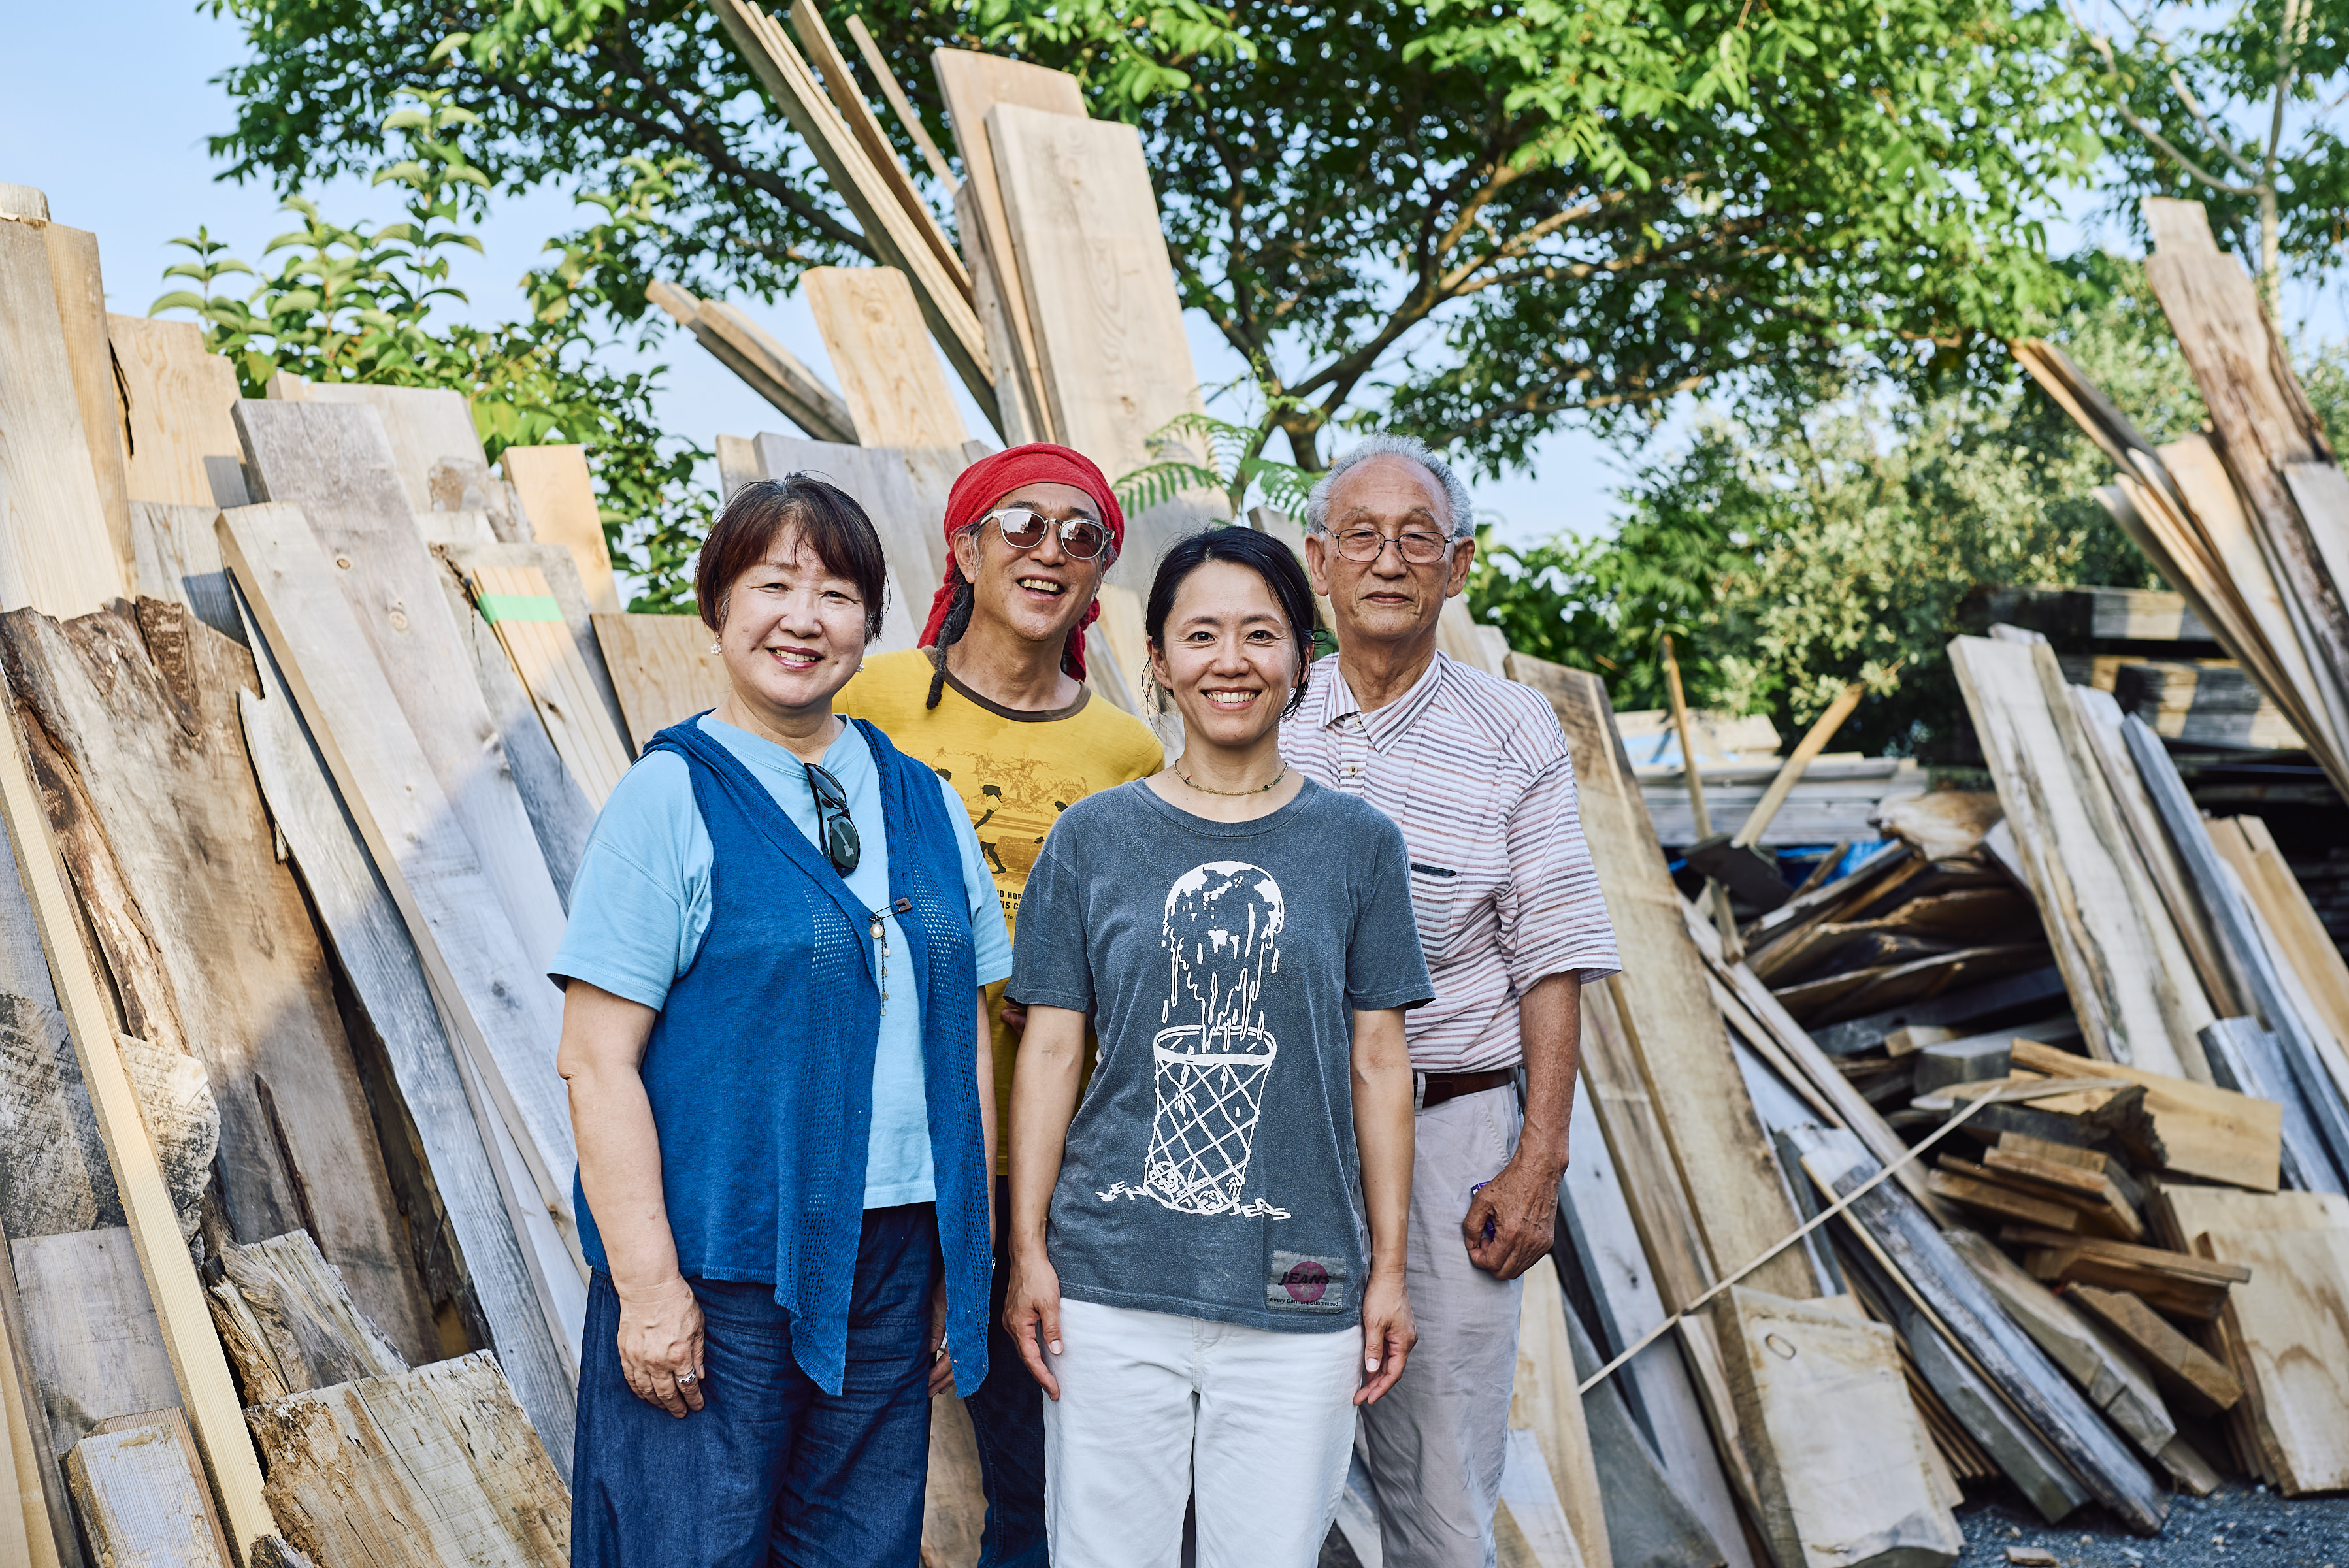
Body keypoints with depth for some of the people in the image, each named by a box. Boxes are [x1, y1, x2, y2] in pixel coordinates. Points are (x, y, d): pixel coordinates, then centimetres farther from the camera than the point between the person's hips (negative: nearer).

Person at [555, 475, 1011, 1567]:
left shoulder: (925, 806, 10)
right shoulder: (671, 797, -6)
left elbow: (964, 1036, 13)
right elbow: (597, 1061, -10)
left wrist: (971, 1253, 9)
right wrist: (647, 1282, -15)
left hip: (892, 1260, 5)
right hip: (725, 1261, -5)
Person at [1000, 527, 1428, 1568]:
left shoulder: (1356, 844, 5)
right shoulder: (1093, 838, 3)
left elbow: (1377, 1064, 6)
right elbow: (1050, 1052, 4)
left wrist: (1390, 1267, 4)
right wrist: (1026, 1251, 0)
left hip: (1296, 1291, 0)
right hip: (1113, 1285, 0)